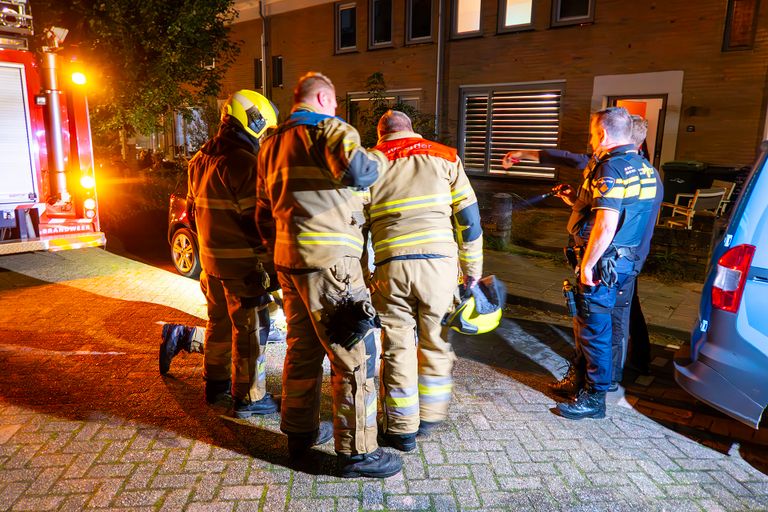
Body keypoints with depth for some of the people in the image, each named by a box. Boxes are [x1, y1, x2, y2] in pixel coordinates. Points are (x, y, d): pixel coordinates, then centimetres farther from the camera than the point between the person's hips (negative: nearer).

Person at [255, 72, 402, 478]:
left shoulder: (271, 144, 21)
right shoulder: (329, 129, -4)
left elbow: (264, 212, 23)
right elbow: (358, 172, -25)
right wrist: (378, 159, -4)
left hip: (289, 260, 9)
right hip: (328, 260, -9)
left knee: (302, 349, 19)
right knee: (355, 356, -1)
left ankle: (298, 434, 31)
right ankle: (356, 452, 7)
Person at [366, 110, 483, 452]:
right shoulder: (444, 157, 12)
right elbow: (468, 216, 7)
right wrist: (472, 266, 14)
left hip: (390, 265, 0)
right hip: (439, 261, 1)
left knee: (397, 347, 10)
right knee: (435, 341, 17)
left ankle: (402, 430, 21)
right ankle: (430, 415, 33)